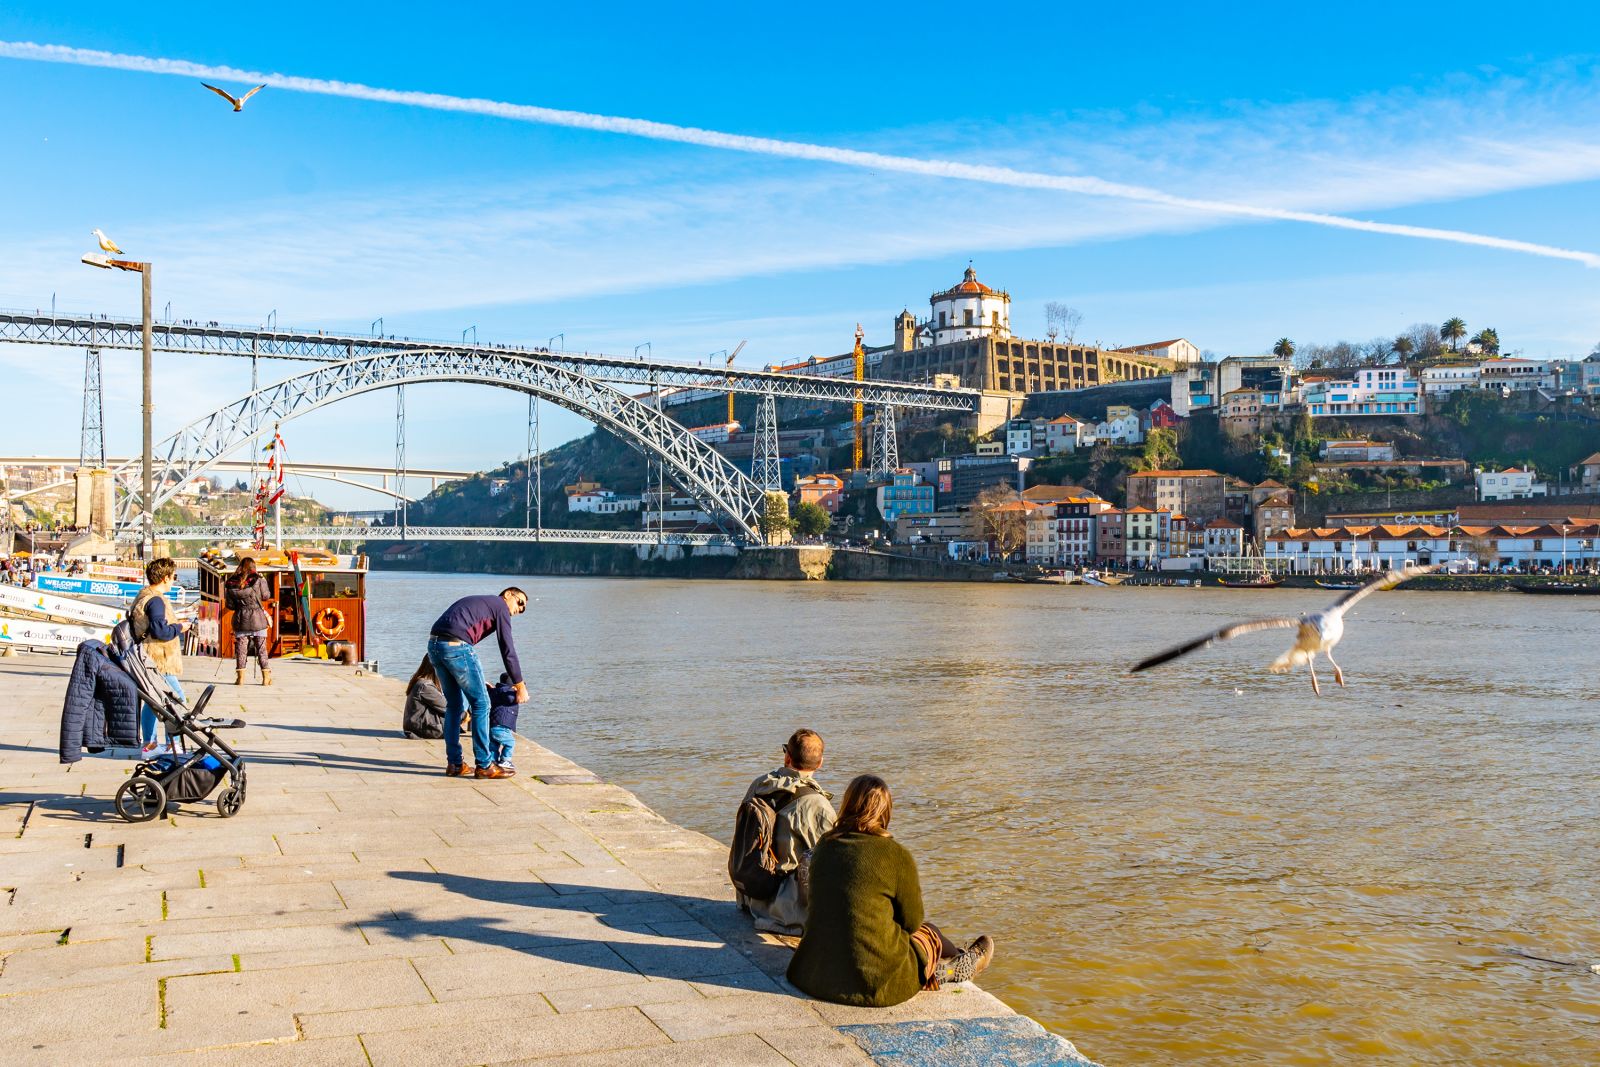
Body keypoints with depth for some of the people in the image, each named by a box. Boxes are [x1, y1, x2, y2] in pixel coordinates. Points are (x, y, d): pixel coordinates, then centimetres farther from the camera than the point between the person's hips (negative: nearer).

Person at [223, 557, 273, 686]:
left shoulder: (231, 583, -2)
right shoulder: (258, 580, -9)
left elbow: (230, 605, 1)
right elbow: (266, 596, 3)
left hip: (240, 620, 1)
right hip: (258, 619, -1)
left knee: (240, 648, 8)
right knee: (261, 648, 4)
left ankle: (240, 677, 8)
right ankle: (266, 677, 5)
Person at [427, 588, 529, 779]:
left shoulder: (476, 603, 31)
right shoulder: (499, 606, 7)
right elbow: (508, 650, 2)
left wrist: (478, 681, 37)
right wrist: (520, 687, 8)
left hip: (434, 644, 9)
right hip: (456, 646, -9)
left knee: (454, 705, 18)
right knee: (481, 703, 1)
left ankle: (454, 764, 20)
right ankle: (484, 765, 3)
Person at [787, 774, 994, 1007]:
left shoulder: (825, 845, 1)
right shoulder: (897, 856, -15)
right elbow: (912, 922, -3)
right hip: (876, 983, -5)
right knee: (929, 933, 25)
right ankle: (962, 966, 55)